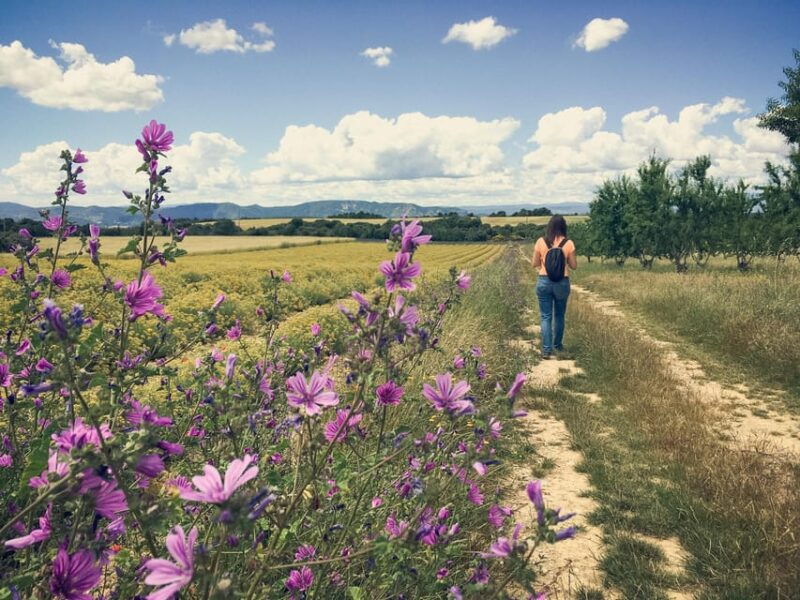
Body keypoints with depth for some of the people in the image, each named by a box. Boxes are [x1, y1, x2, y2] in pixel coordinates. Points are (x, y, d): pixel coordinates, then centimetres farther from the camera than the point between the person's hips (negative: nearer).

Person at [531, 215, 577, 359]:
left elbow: (534, 264, 3)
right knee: (559, 316, 17)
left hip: (544, 281, 0)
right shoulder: (568, 243, -5)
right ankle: (557, 347, 28)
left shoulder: (541, 242, -4)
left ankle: (546, 350, 2)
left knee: (546, 317, 5)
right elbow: (574, 265, 1)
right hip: (562, 283, 0)